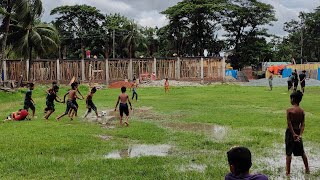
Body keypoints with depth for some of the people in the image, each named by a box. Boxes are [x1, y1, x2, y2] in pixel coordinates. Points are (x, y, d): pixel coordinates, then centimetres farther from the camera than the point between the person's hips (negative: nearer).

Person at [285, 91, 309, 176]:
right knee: (302, 151, 19)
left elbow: (289, 124, -19)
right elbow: (303, 124, -6)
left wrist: (293, 134, -15)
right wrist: (300, 135, -10)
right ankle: (307, 169, 29)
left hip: (290, 132, -5)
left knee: (288, 152, 3)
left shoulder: (289, 110, -16)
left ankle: (288, 171, 6)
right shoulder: (302, 111, -1)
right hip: (298, 132, 5)